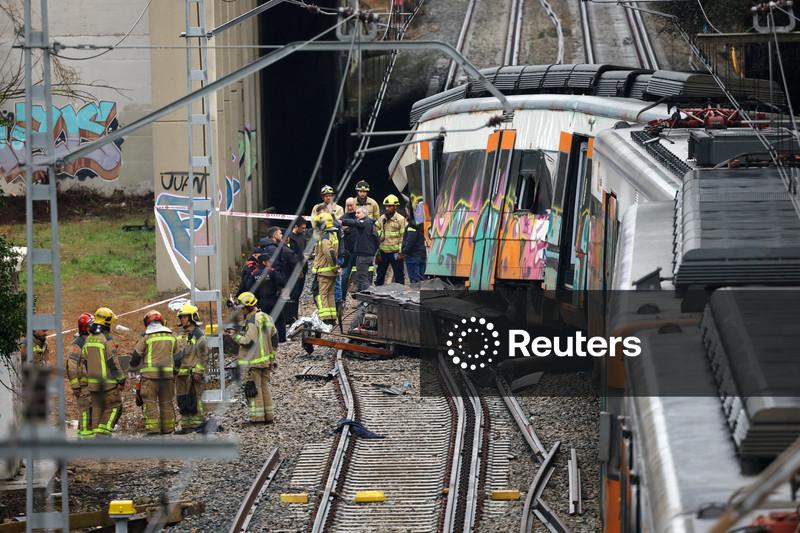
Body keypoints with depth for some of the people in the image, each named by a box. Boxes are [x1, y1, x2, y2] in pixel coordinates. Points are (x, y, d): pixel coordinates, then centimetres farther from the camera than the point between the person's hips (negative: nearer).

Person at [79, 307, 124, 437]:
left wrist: (85, 379, 20)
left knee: (97, 408, 12)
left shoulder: (88, 339, 11)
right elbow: (113, 362, -16)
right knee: (114, 407, 1)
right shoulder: (107, 339, -13)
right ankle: (103, 433, -9)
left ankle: (97, 434, 10)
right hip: (108, 382, -7)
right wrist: (121, 380, -11)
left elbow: (83, 361, 14)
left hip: (93, 382, 7)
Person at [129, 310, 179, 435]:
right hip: (168, 374, 4)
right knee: (166, 402, 11)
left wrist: (134, 364, 22)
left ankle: (152, 428, -10)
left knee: (150, 402, -2)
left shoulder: (146, 337, -4)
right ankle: (167, 428, 15)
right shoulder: (171, 336, 10)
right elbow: (177, 356, 19)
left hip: (150, 374, -4)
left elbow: (136, 356, 0)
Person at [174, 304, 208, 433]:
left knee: (194, 400, -9)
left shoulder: (198, 333, -6)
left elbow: (203, 354, -10)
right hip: (181, 372, 8)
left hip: (192, 372, -8)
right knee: (182, 401, 8)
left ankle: (197, 423, -6)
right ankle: (186, 425, 13)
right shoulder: (179, 334, 17)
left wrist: (198, 372, -15)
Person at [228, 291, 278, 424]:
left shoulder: (252, 320, -15)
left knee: (253, 388, -4)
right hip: (266, 360, 9)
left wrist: (235, 336, -8)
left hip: (253, 361, -9)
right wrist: (271, 355, 22)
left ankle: (257, 416, -5)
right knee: (265, 386, 13)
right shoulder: (267, 318, 13)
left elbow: (248, 341, -20)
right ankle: (269, 415, 15)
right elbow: (274, 338, 16)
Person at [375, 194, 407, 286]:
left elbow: (403, 237, -7)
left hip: (395, 253, -5)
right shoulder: (381, 219, 10)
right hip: (383, 253, 5)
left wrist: (400, 252, -12)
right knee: (380, 275, 13)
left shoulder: (401, 219, -5)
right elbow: (377, 236, 13)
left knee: (399, 276, 1)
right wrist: (377, 252, 8)